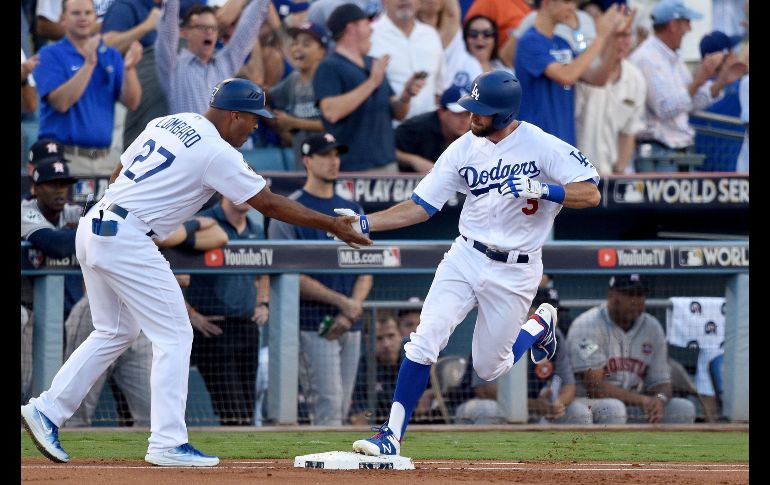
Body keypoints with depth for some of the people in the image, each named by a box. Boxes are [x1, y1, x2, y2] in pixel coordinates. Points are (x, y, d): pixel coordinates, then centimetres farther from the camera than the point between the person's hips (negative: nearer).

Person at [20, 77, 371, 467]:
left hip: (92, 228, 9)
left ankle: (47, 410, 16)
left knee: (115, 332, 20)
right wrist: (332, 226, 1)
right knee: (173, 335, -2)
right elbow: (270, 204, -7)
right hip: (128, 240, -9)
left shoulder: (166, 124, 14)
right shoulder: (216, 153, -10)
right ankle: (167, 443, -5)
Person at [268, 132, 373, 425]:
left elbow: (366, 272, 13)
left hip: (350, 327, 6)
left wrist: (349, 313, -5)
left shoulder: (353, 212, 16)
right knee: (328, 405, -14)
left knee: (342, 409, 6)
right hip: (313, 325, -6)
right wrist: (341, 301, -16)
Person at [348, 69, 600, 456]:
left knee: (489, 367, 6)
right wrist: (364, 223, -9)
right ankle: (392, 436, -10)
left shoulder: (541, 146, -12)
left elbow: (591, 193, -15)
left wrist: (542, 189, -30)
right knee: (425, 341, -14)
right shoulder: (464, 149, 0)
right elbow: (419, 207, 2)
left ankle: (539, 326, 36)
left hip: (514, 271, -3)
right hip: (465, 259, 3)